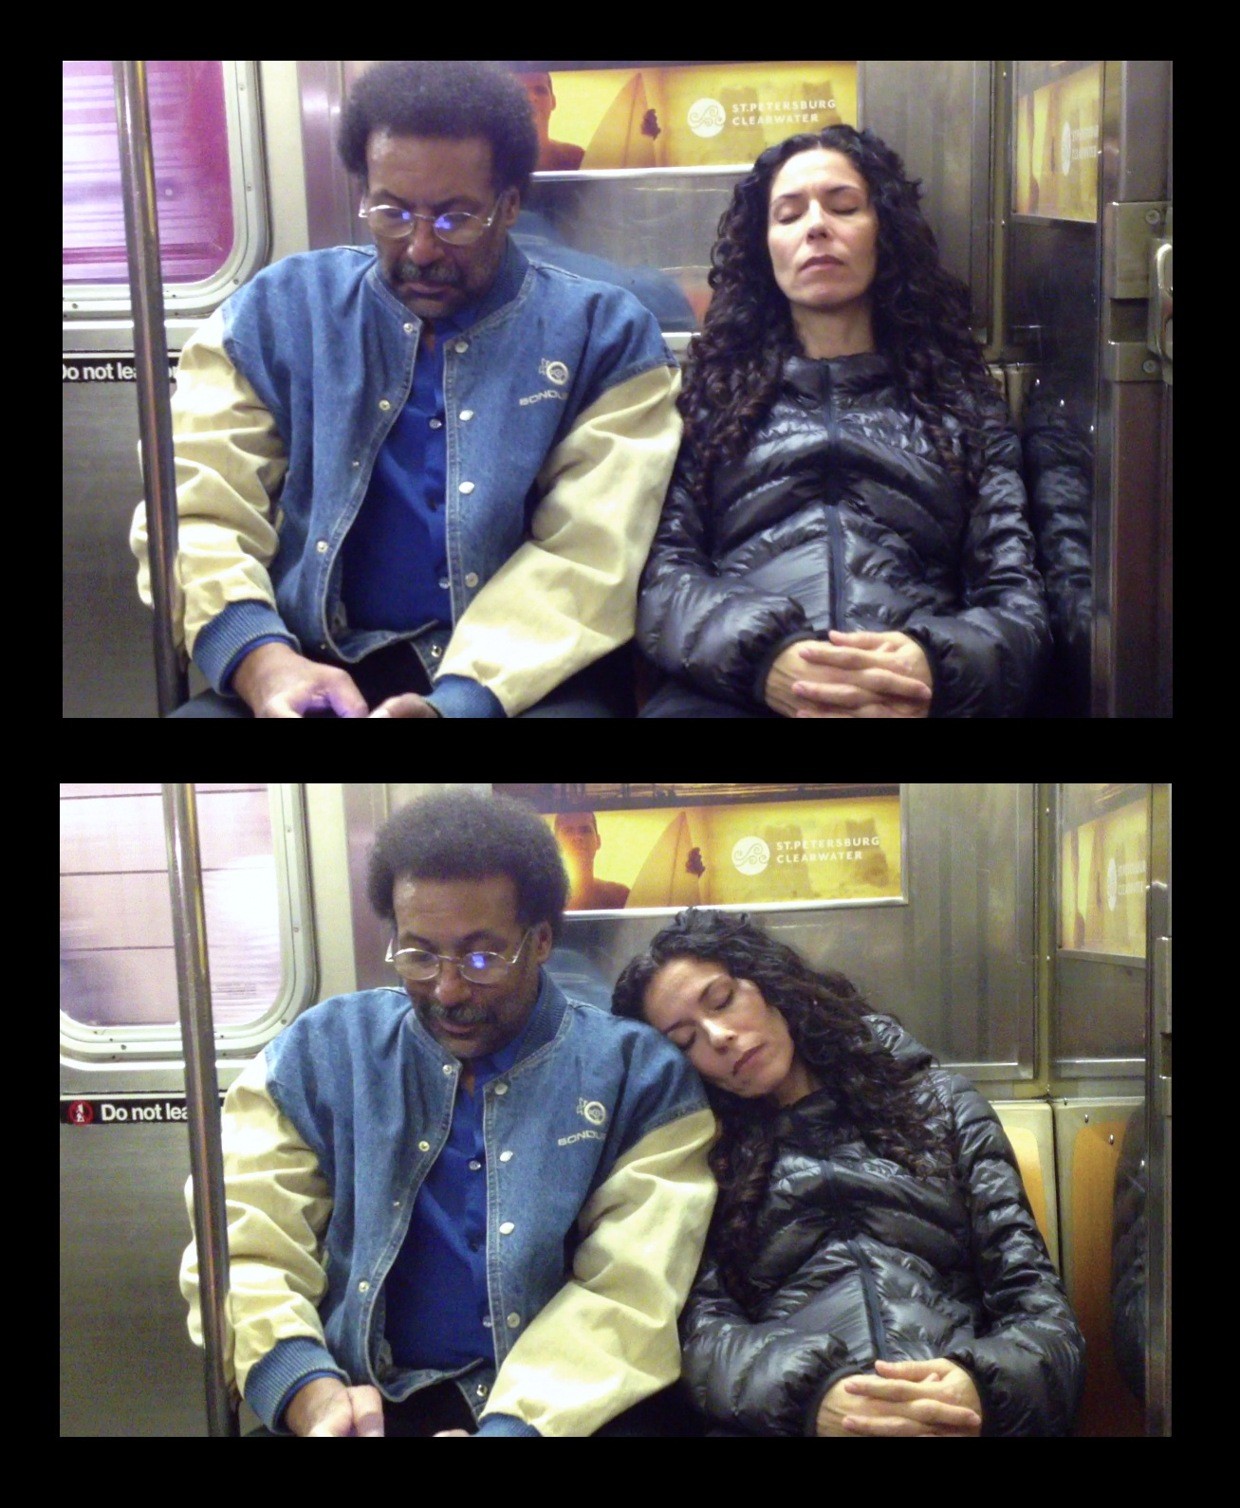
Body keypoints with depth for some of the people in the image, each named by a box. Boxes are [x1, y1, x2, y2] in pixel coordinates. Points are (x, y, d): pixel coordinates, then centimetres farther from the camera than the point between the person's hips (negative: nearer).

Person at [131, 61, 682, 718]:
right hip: (323, 668, 1)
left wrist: (459, 701, -21)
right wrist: (261, 661, -18)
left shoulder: (603, 334, 4)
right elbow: (194, 509, 2)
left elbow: (586, 555, -5)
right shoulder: (277, 313, 8)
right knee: (202, 711, -28)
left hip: (529, 677, 0)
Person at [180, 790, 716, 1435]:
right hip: (369, 1403, 0)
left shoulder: (638, 1076, 2)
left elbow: (630, 1291, -5)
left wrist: (511, 1426, -20)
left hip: (568, 1409, 0)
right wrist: (312, 1395, -17)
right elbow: (242, 1252, 2)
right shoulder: (317, 1056, 6)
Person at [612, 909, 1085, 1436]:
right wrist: (811, 1394, -17)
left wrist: (984, 1387, -13)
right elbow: (703, 1330, 4)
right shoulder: (704, 1156, 17)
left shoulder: (939, 1102, 18)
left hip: (953, 1407, 0)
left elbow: (1040, 1308, 10)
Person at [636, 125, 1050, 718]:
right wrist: (764, 657, -14)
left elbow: (1017, 599, 11)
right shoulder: (712, 392, 21)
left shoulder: (959, 400, 22)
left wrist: (936, 666, -13)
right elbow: (661, 572, 8)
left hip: (914, 694, 1)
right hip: (730, 689, 0)